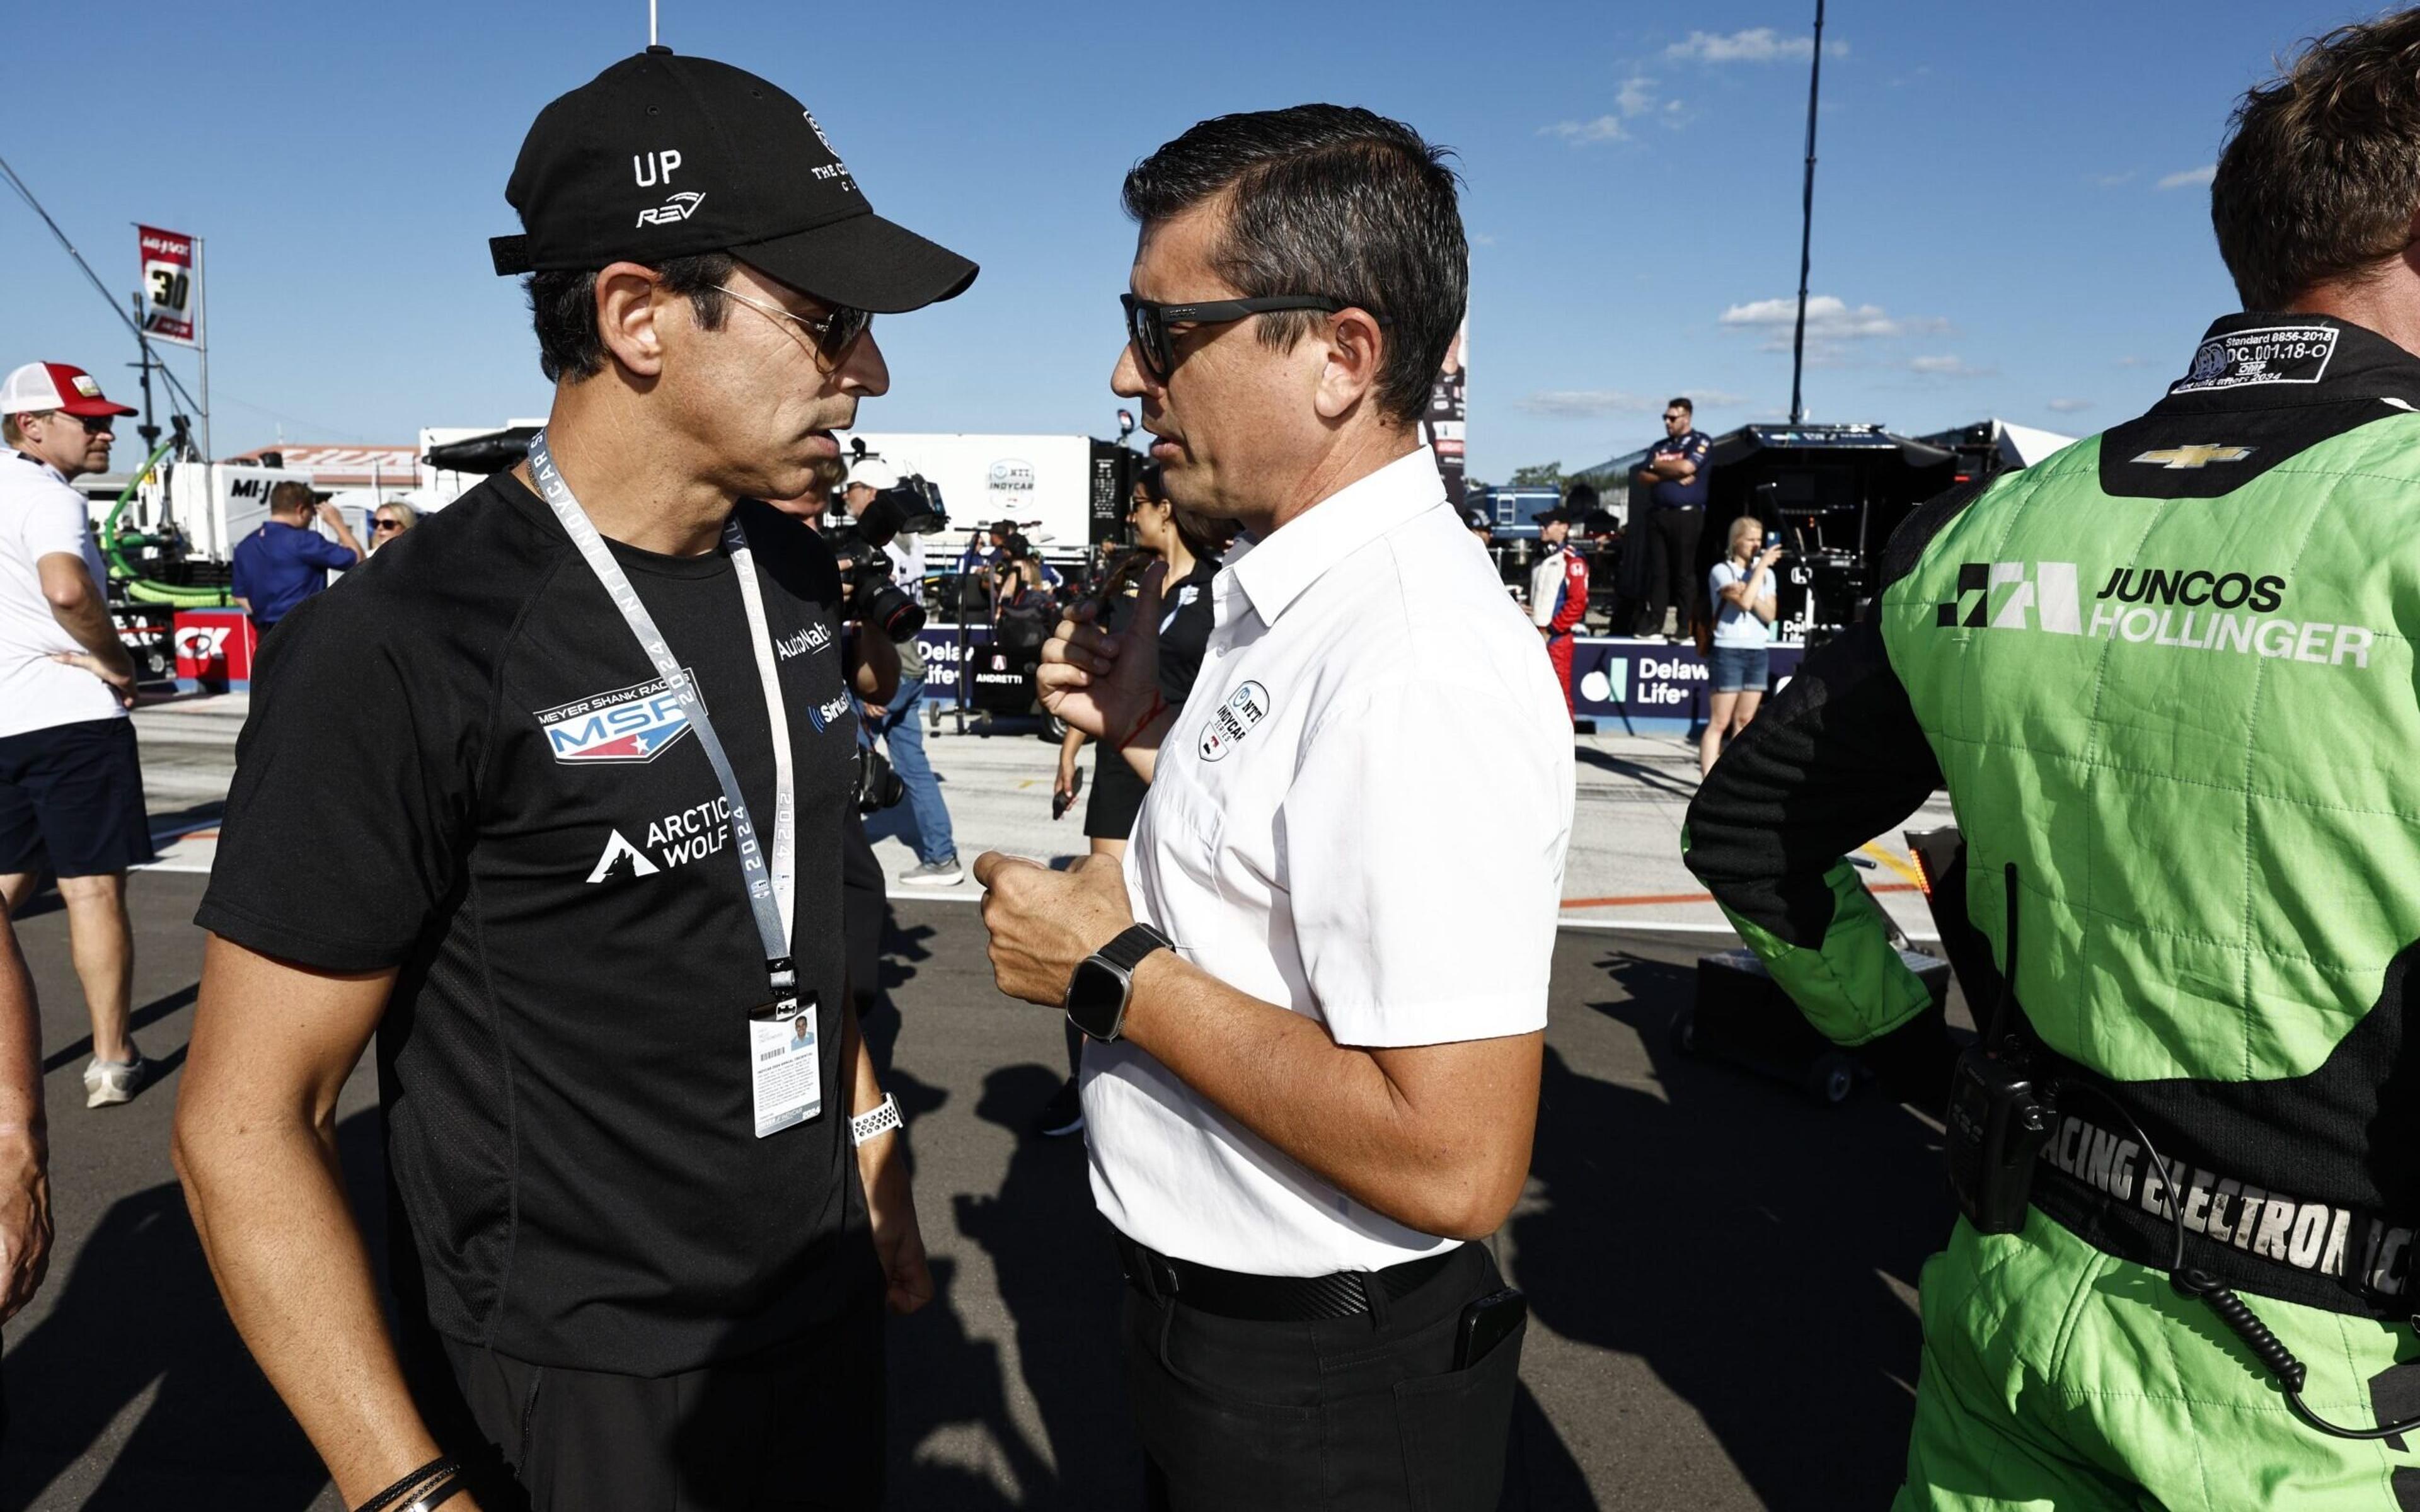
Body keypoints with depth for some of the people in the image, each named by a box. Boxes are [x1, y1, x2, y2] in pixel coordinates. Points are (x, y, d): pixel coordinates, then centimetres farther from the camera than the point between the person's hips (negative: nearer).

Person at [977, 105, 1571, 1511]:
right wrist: (1151, 732, 1)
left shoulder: (1417, 663, -27)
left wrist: (1114, 969, -22)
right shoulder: (1296, 596, 3)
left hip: (1318, 1394, -8)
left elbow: (1453, 1163, -30)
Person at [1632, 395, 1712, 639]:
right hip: (1657, 515, 5)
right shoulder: (1659, 446, 19)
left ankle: (1683, 625, -1)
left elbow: (1686, 466, -15)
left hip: (1687, 515, -5)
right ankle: (1655, 621, 6)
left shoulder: (1701, 442, 2)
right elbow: (1644, 478, 8)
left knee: (1684, 572, -3)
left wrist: (1657, 466, 1)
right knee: (1657, 571, 3)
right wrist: (1673, 475, -7)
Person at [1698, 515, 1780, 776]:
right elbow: (1745, 602, -20)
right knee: (1719, 723, -8)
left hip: (1758, 652, 6)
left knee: (1744, 720, 7)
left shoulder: (1766, 574, 13)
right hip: (1729, 650, -6)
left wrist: (1748, 592, -11)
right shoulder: (1721, 571, -5)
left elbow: (1769, 615, 4)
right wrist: (1762, 565, -15)